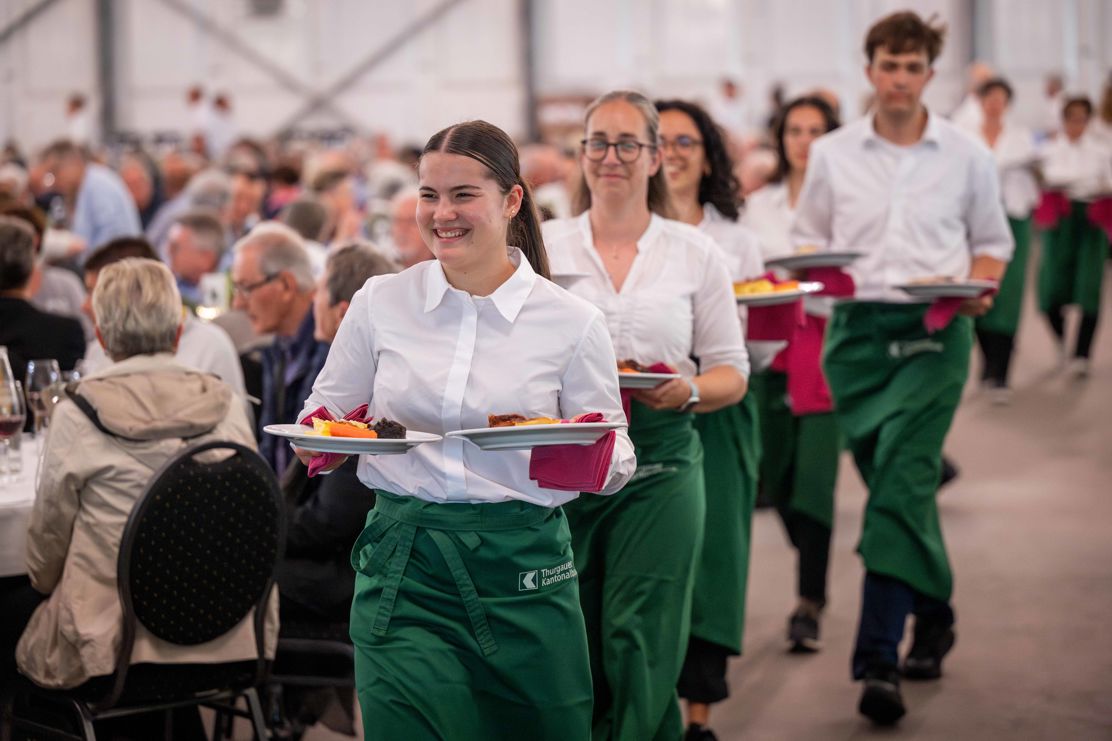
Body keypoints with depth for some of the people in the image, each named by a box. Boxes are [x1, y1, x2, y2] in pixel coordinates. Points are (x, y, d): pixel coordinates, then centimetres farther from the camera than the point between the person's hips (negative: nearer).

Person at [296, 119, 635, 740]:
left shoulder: (573, 322, -1)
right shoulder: (379, 303, 4)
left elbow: (617, 457, 5)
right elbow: (328, 411, 15)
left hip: (522, 572, 0)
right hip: (404, 570, 1)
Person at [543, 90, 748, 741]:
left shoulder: (696, 253, 7)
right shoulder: (543, 246, 9)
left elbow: (733, 373, 9)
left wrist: (690, 391, -12)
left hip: (660, 463, -1)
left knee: (637, 642, -8)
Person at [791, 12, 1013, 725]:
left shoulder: (965, 155, 6)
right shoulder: (833, 154, 8)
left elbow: (993, 239, 16)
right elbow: (807, 237, 17)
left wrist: (978, 288, -4)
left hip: (934, 328, -2)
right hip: (858, 326, 3)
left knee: (901, 480, -16)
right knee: (895, 481, 9)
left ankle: (880, 659, -19)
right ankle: (934, 613, 32)